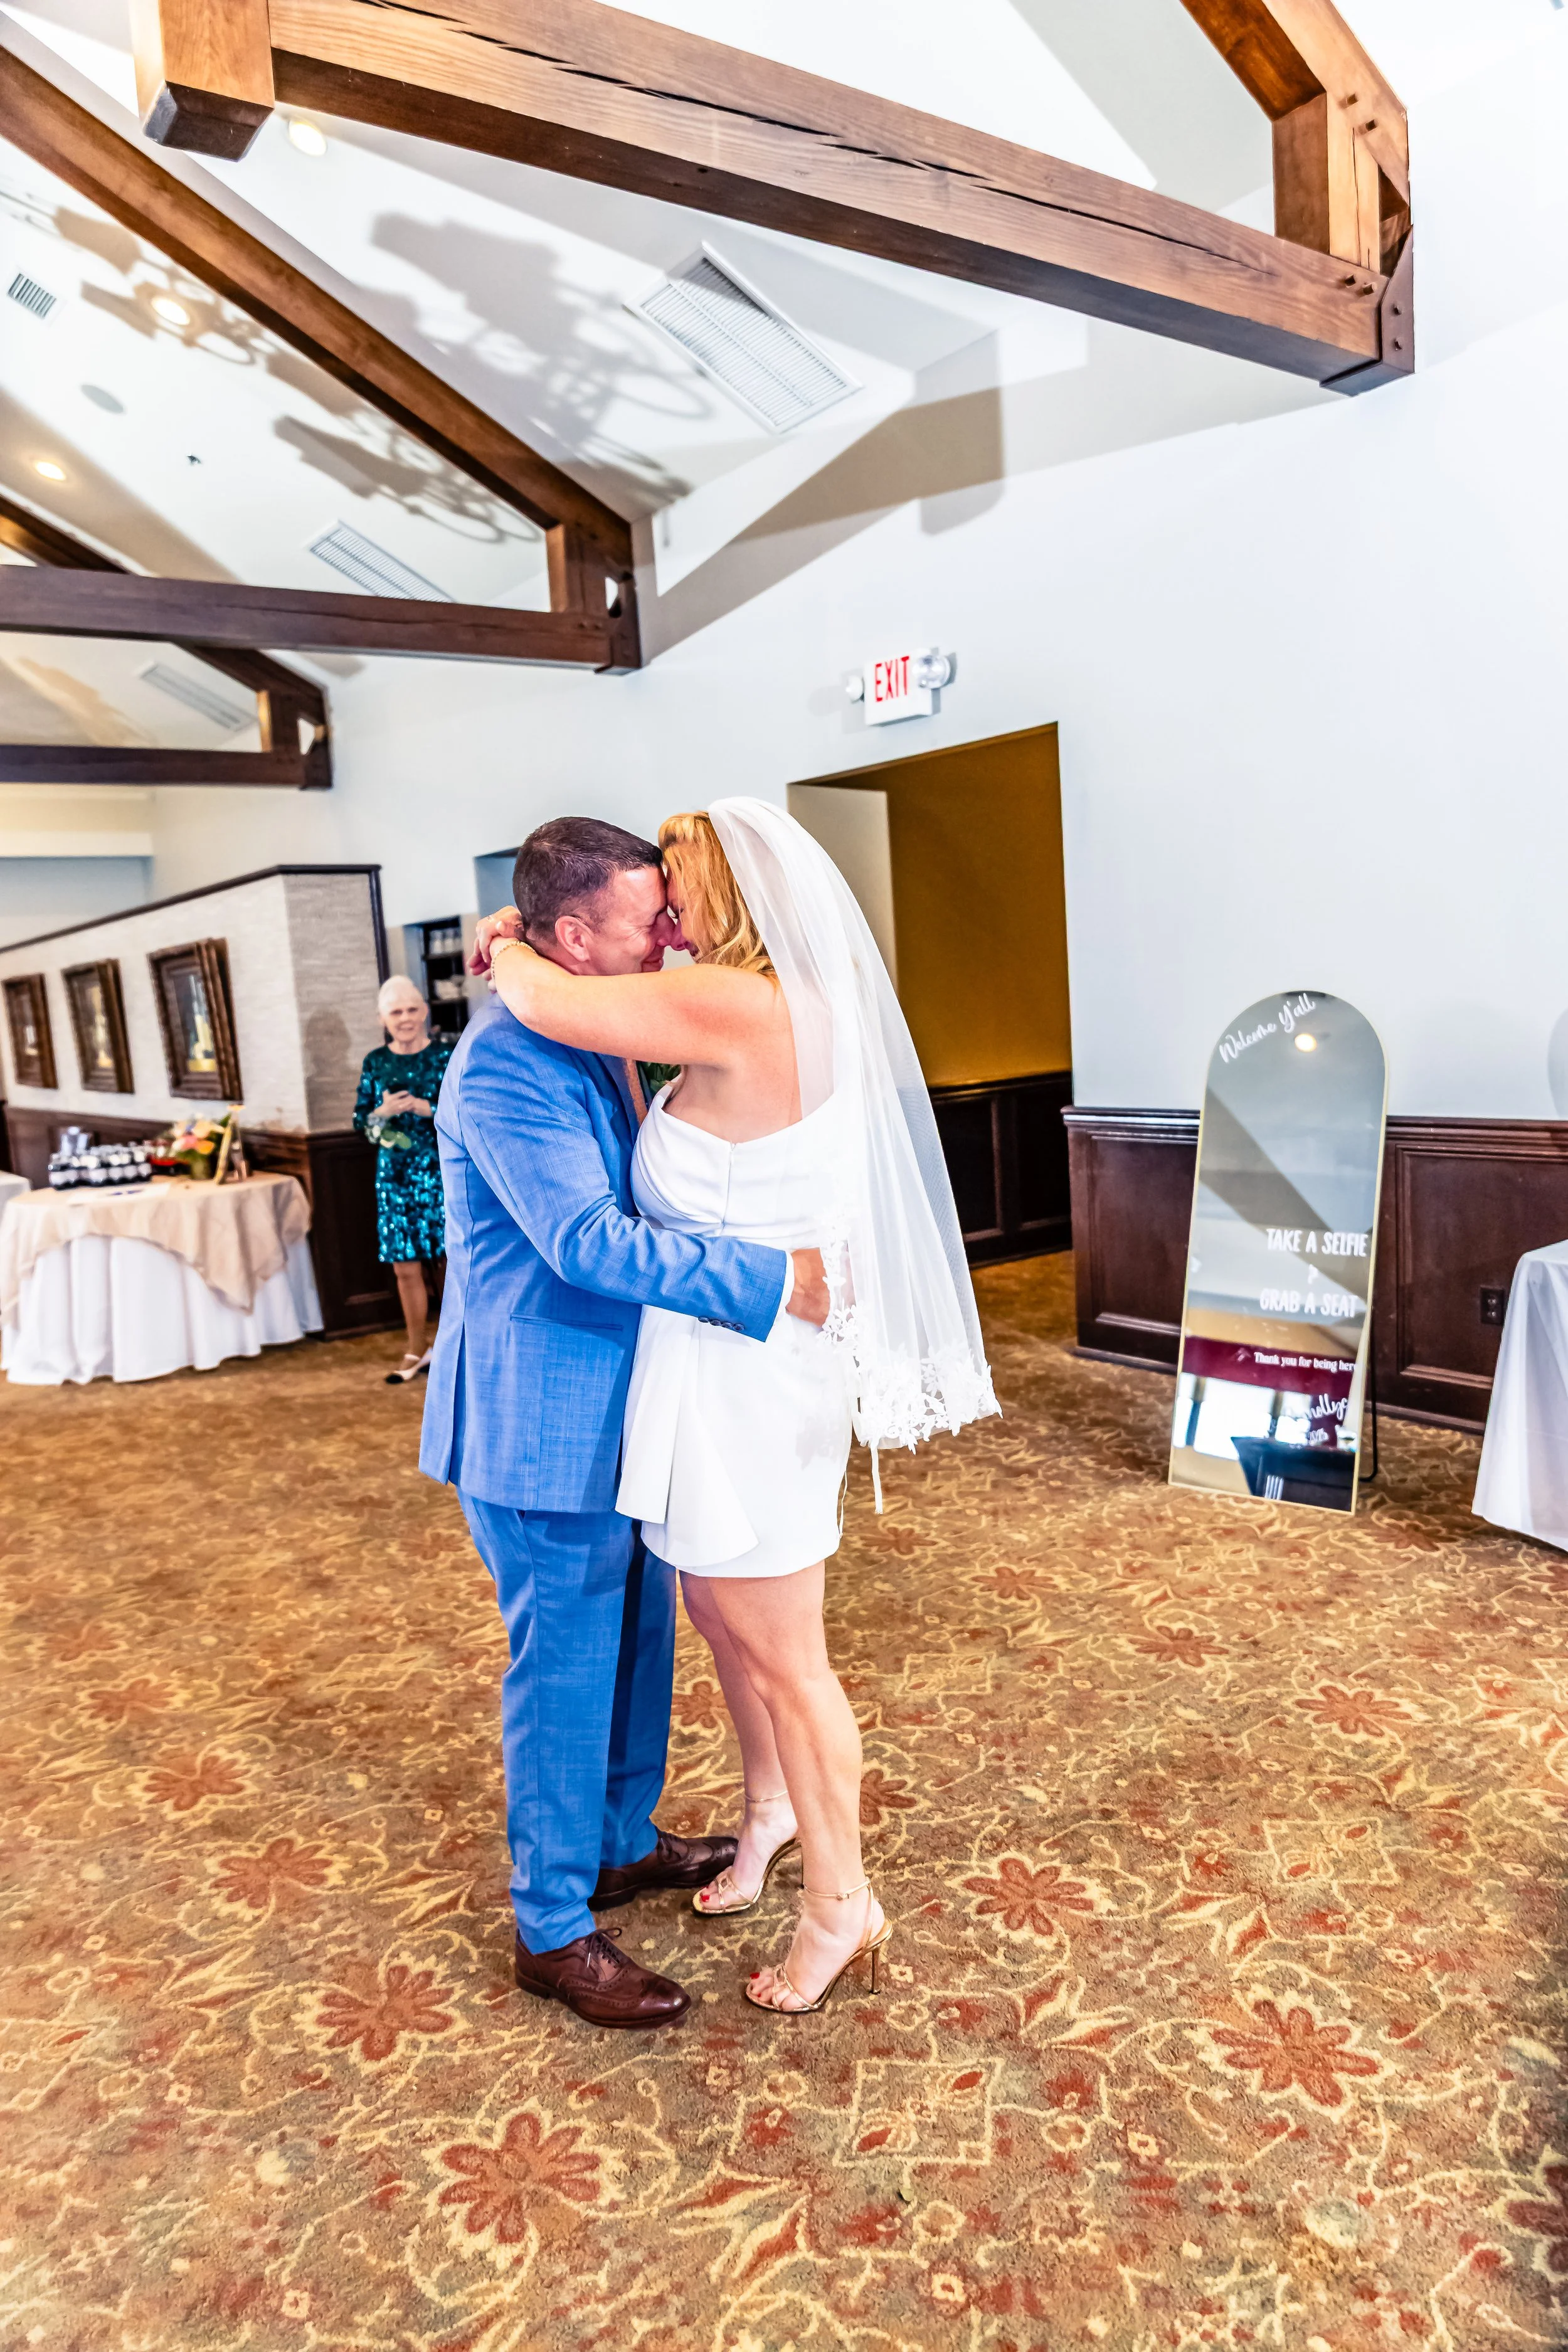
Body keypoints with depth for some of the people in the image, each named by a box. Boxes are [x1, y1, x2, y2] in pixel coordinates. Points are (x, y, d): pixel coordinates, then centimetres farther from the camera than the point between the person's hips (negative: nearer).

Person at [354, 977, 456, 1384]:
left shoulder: (446, 1053, -2)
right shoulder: (375, 1063, 7)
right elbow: (360, 1120, 10)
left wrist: (425, 1108, -21)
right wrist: (384, 1112, -11)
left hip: (442, 1171, -3)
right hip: (395, 1177, 3)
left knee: (452, 1261, -1)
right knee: (406, 1269, 7)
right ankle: (417, 1353, 21)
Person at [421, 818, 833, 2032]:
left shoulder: (600, 1036, 8)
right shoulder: (506, 1065, -24)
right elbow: (588, 1241, -32)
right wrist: (773, 1280, -30)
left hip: (613, 1406, 10)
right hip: (541, 1420, -9)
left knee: (636, 1636, 21)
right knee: (564, 1670, 4)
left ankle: (624, 1841, 43)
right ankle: (553, 1929, 24)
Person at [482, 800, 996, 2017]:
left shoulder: (740, 1008, -21)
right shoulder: (798, 1012, 9)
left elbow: (549, 1005, -21)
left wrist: (505, 949, 1)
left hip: (746, 1370, -10)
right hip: (727, 1364, 10)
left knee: (782, 1653, 7)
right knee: (721, 1615, 25)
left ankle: (842, 1904, 26)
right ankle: (770, 1812, 47)